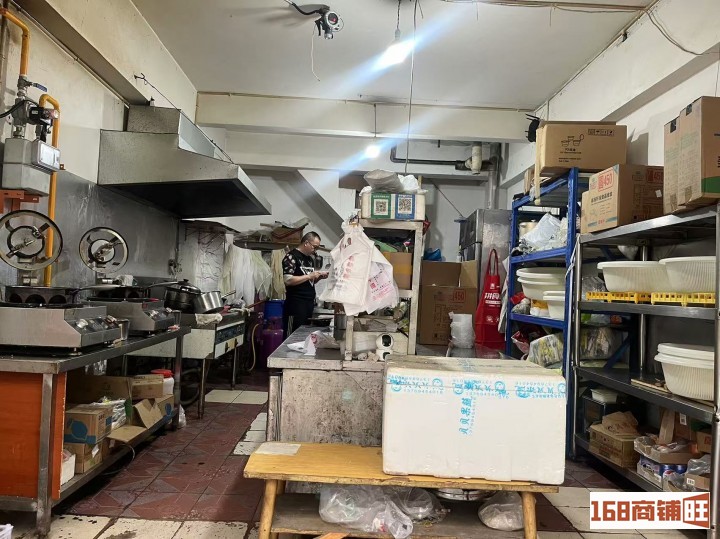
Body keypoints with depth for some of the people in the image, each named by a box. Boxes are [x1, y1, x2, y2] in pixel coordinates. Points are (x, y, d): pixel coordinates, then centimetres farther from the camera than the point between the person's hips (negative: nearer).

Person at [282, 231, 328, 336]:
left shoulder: (311, 259, 17)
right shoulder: (291, 257, -9)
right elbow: (288, 280, -19)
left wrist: (319, 277, 5)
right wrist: (309, 276, -16)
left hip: (310, 303, 8)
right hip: (296, 304, -8)